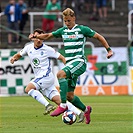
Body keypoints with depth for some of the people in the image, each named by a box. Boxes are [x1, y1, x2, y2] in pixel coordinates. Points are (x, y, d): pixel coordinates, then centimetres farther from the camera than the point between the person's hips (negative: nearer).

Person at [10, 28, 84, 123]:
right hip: (39, 78, 6)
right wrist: (14, 58, 3)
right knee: (58, 100, -2)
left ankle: (48, 105, -24)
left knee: (28, 88, -23)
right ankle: (79, 113, -4)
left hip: (46, 75, -6)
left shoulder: (47, 49, -5)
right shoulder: (29, 48, 10)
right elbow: (19, 55, 26)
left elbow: (61, 58, -1)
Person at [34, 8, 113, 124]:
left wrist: (109, 50, 1)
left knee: (61, 74, -34)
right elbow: (47, 36, 22)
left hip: (79, 61, -7)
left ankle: (63, 105, -34)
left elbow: (99, 37, 5)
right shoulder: (63, 31, 14)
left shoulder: (82, 29, -1)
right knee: (69, 95, 2)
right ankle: (86, 110, 27)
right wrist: (36, 36, 3)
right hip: (69, 63, 7)